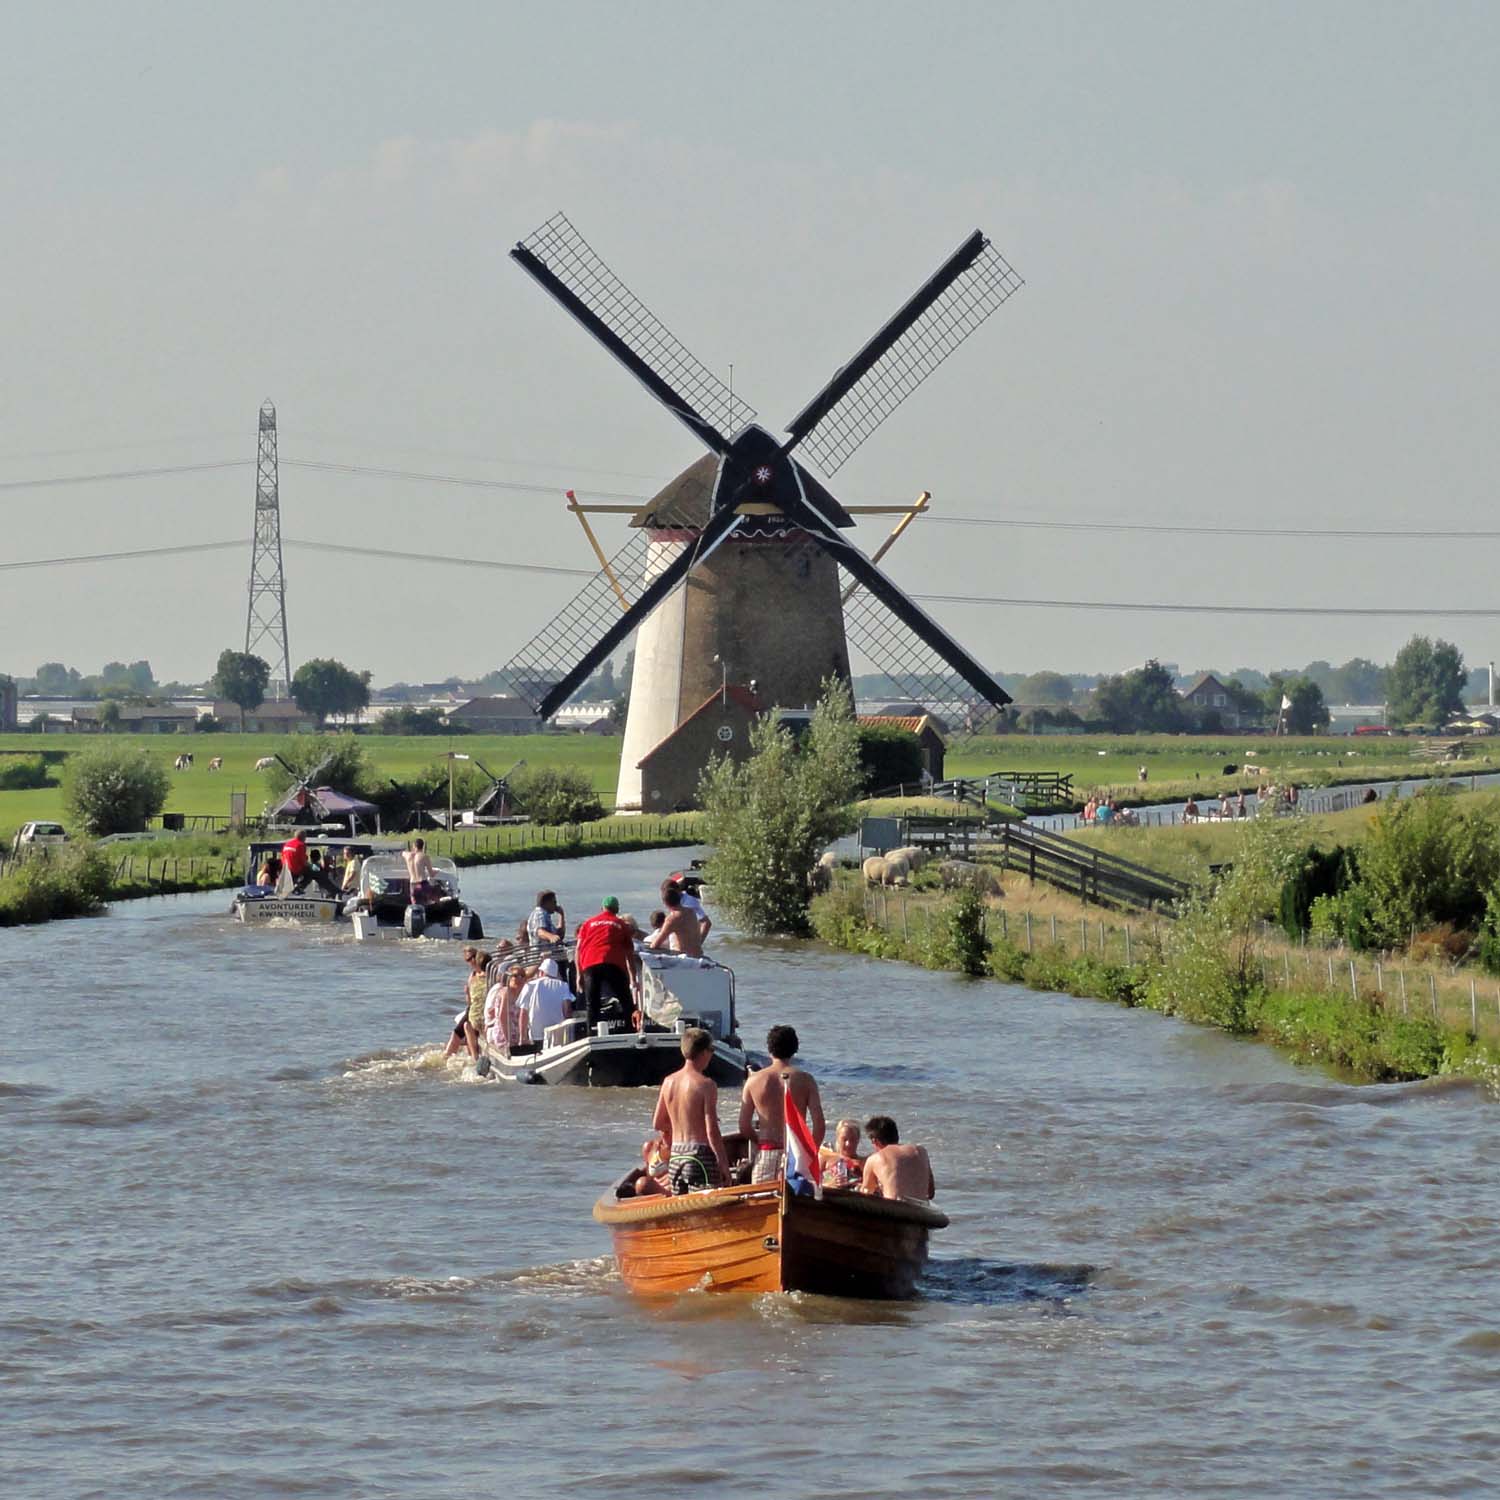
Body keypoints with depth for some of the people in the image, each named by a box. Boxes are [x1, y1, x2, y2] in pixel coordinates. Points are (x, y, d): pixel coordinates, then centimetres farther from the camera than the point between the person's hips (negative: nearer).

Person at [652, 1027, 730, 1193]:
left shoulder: (669, 1082, 7)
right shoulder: (706, 1084, -12)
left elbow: (658, 1124, 12)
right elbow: (712, 1130, -15)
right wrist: (723, 1162, -9)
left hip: (675, 1157, 7)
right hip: (701, 1156, -7)